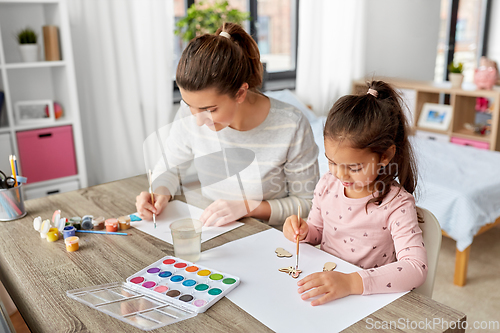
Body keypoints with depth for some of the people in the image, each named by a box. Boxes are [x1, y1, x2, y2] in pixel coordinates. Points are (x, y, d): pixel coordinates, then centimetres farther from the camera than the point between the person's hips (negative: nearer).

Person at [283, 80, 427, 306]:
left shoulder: (396, 204, -16)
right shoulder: (327, 184, -1)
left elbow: (416, 268, -26)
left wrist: (351, 282, -36)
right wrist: (303, 231, -9)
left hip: (369, 298, -3)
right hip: (322, 284, 3)